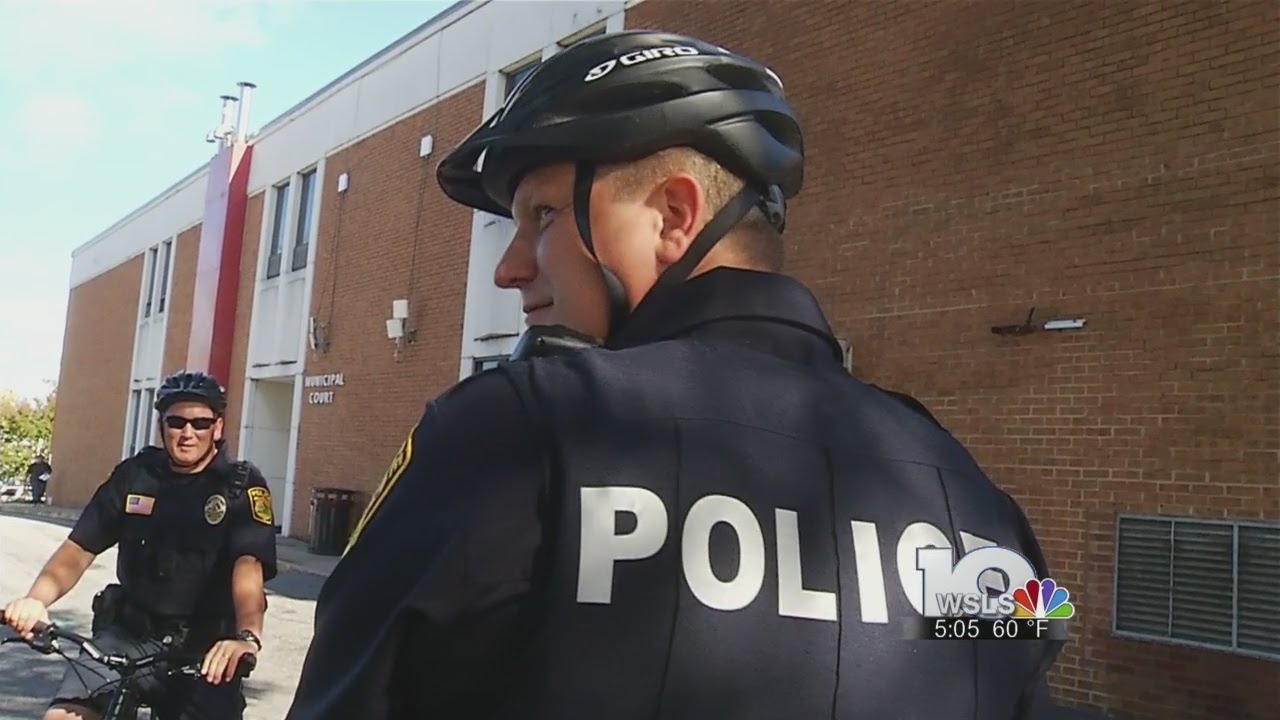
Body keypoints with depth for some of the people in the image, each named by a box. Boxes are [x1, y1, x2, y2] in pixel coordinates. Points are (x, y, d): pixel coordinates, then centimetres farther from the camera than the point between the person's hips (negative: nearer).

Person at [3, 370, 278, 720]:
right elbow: (79, 549, 1)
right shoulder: (133, 475, 3)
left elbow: (249, 566, -23)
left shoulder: (243, 487, -8)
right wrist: (36, 599, -20)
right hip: (129, 633, 2)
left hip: (204, 647, -2)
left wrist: (247, 635, -41)